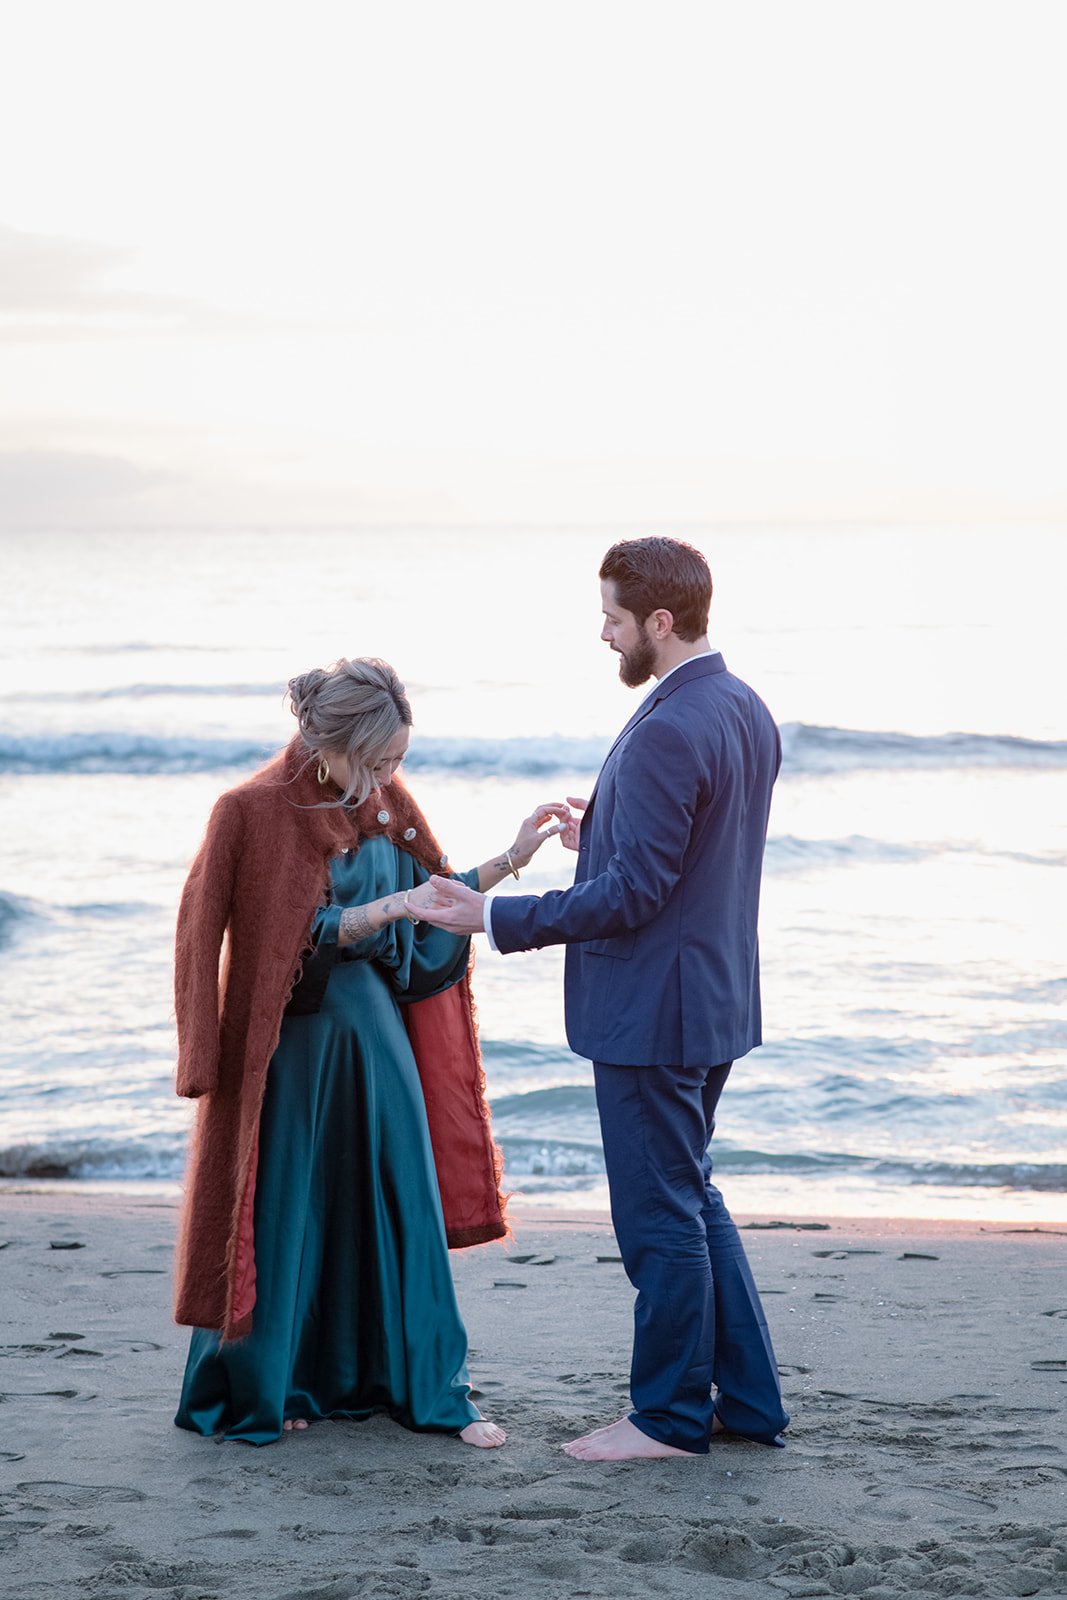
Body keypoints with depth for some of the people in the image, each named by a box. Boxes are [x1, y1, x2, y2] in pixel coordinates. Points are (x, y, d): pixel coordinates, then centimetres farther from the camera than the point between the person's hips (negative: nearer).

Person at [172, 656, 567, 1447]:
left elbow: (435, 900, 11)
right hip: (293, 1042, -5)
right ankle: (257, 1388, 18)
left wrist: (509, 861, 1)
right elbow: (306, 935, -16)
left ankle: (430, 1387, 14)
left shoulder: (388, 803, 4)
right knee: (285, 1212, 2)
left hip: (377, 1032, 6)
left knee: (402, 1208, 7)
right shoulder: (256, 811, -14)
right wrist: (390, 908, -26)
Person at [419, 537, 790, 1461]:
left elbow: (634, 893, -23)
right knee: (690, 1200, 20)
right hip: (714, 998, 10)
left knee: (660, 1214, 2)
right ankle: (747, 1401, 25)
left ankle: (671, 1417, 14)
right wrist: (608, 834, 18)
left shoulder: (666, 734, -23)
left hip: (653, 1010, -10)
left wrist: (495, 917, -18)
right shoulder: (746, 711, 7)